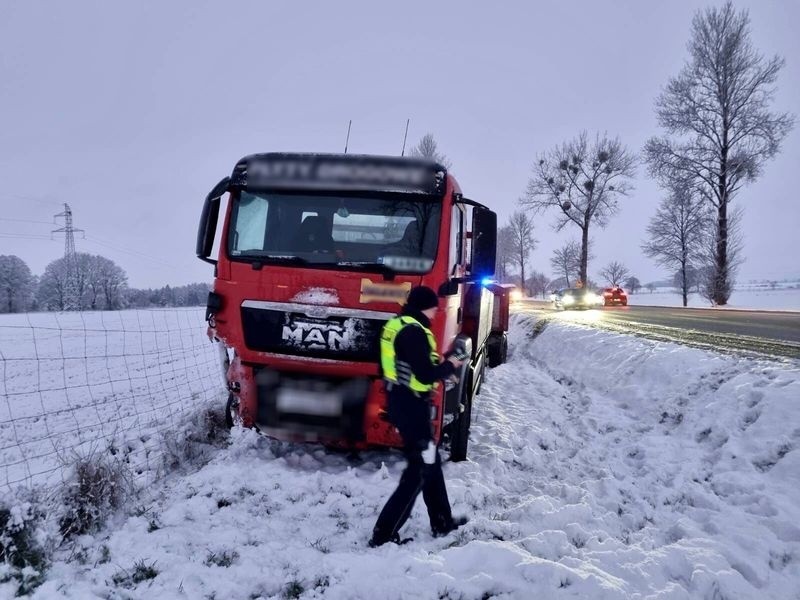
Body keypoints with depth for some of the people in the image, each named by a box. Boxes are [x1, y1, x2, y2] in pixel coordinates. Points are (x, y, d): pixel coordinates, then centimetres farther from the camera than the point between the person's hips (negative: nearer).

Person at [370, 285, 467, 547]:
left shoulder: (397, 325, 11)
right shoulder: (413, 331, -21)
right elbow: (426, 375, -24)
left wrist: (440, 365, 8)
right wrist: (449, 366, -6)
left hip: (401, 403, 10)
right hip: (411, 407, -10)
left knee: (431, 461, 20)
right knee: (419, 470, -3)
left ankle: (442, 523, 32)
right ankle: (383, 535, -3)